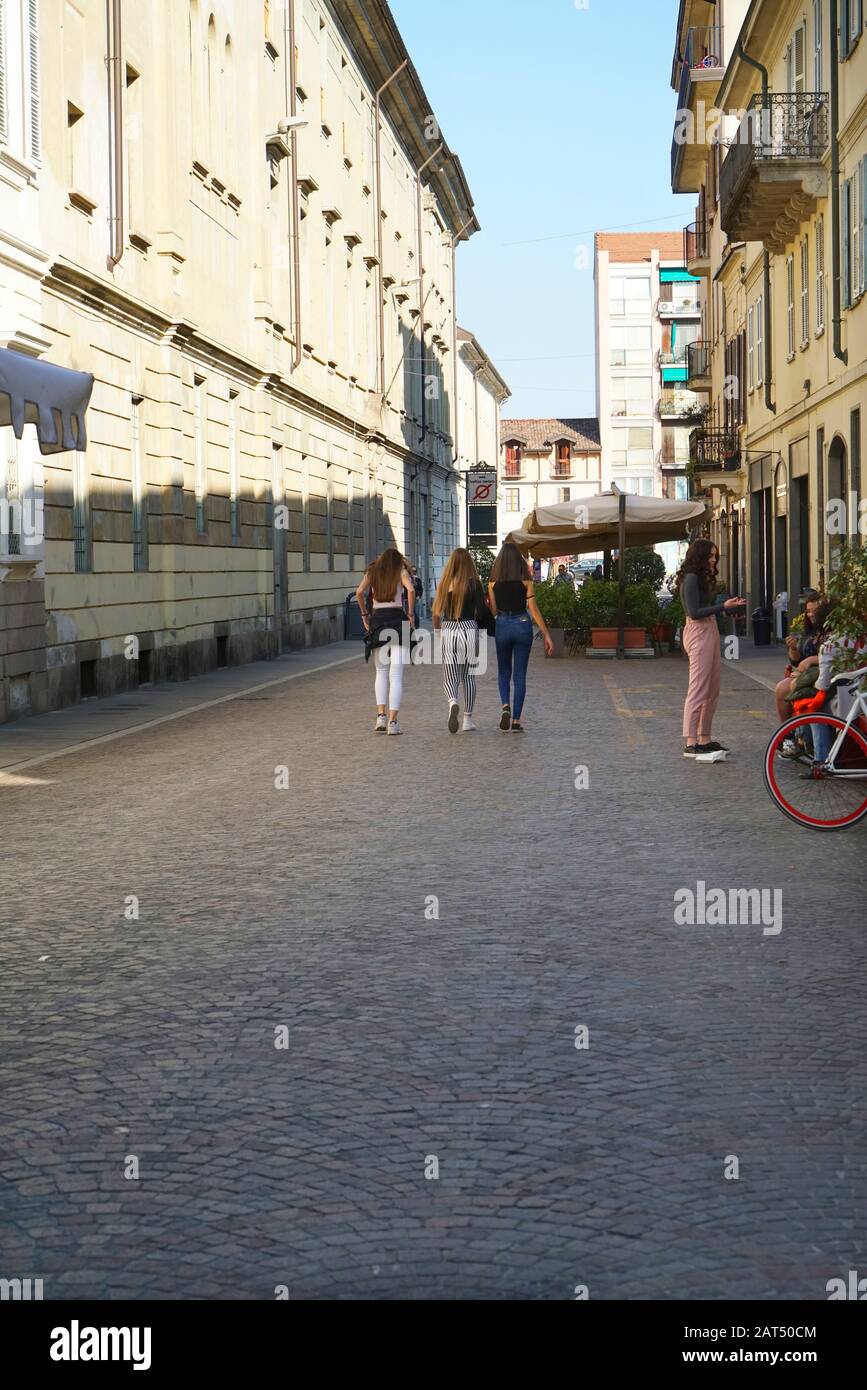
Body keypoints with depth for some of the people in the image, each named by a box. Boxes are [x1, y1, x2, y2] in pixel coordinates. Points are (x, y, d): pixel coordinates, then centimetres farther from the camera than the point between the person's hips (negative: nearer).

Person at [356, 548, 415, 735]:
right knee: (396, 675, -2)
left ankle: (381, 715, 0)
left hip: (377, 620, 2)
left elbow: (359, 592, -2)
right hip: (397, 619, -2)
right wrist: (411, 615, -6)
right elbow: (411, 589, -13)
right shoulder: (401, 572, 6)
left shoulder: (372, 572, 13)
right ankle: (393, 721, -9)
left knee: (381, 672, 15)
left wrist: (364, 615, 6)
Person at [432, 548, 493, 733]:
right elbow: (482, 612, -7)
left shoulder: (444, 584, 2)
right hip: (469, 630, -1)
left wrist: (438, 632, 20)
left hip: (448, 632, 1)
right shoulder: (474, 584, -5)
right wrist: (494, 627, 7)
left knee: (450, 676, 5)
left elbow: (437, 612, 6)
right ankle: (468, 720, 12)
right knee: (469, 676, 11)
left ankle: (452, 702, -26)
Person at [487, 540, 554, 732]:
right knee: (520, 675, 6)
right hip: (523, 625, -1)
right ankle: (516, 720, 4)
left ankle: (506, 706, -8)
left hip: (502, 626, 1)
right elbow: (534, 610, -6)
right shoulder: (525, 581, -5)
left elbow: (492, 610, -1)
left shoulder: (494, 582, -2)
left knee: (504, 671, 17)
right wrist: (546, 634, -2)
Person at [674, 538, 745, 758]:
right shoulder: (691, 578, -12)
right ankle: (691, 744, -12)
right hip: (698, 633, -10)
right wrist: (723, 606, -19)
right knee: (698, 689, -11)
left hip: (710, 631, 10)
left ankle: (705, 739, 16)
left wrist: (730, 605, 16)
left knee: (712, 690, 12)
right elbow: (694, 612, -18)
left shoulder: (702, 579, 18)